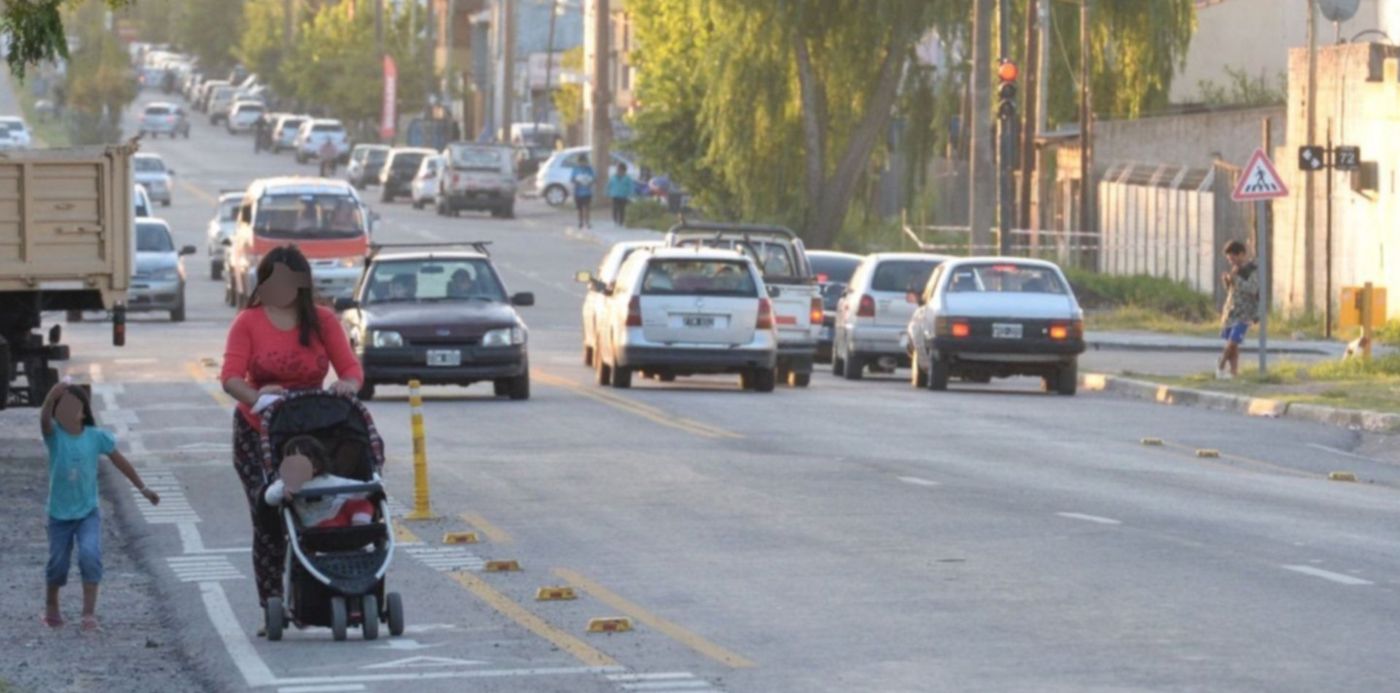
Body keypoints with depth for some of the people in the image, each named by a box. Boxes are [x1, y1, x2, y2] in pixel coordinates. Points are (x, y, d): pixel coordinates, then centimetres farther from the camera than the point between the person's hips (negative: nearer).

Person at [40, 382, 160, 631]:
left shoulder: (96, 437, -9)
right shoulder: (54, 435, -14)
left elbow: (120, 462, 4)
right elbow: (44, 418, -37)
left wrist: (142, 488, 9)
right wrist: (52, 396, -55)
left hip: (88, 512, 0)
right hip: (60, 514, 0)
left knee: (90, 555, -20)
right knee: (57, 562, 8)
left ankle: (89, 612, -12)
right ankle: (51, 606, 35)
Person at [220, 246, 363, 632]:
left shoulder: (322, 321, 3)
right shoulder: (248, 322, -2)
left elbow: (350, 367, -4)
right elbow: (231, 376, -13)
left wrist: (348, 385, -28)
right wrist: (255, 396, -34)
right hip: (257, 434, -1)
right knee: (268, 521, -7)